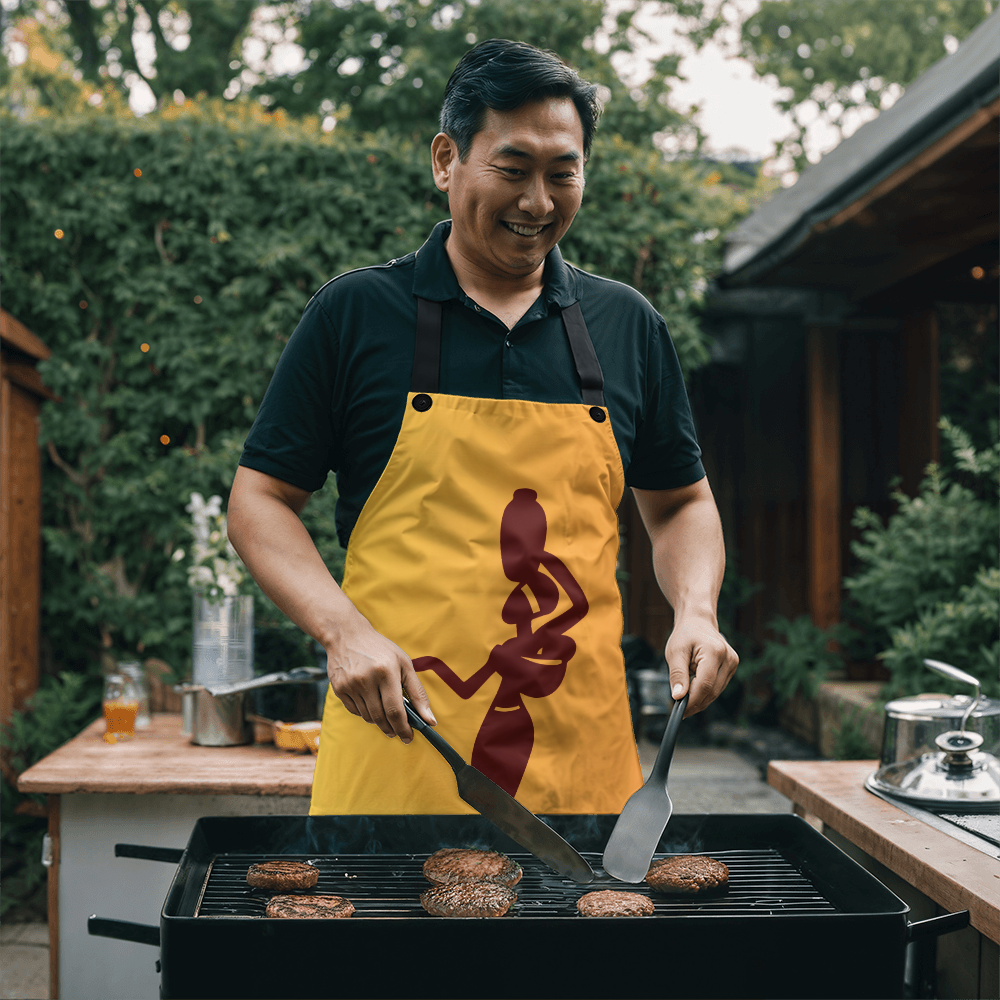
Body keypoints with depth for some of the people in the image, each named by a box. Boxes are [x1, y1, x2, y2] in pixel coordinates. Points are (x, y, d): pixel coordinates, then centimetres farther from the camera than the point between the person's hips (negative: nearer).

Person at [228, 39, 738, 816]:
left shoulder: (627, 326, 11)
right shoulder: (355, 313, 1)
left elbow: (680, 502, 20)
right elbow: (261, 499, 3)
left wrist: (696, 610, 0)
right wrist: (344, 631, -12)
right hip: (396, 734, -2)